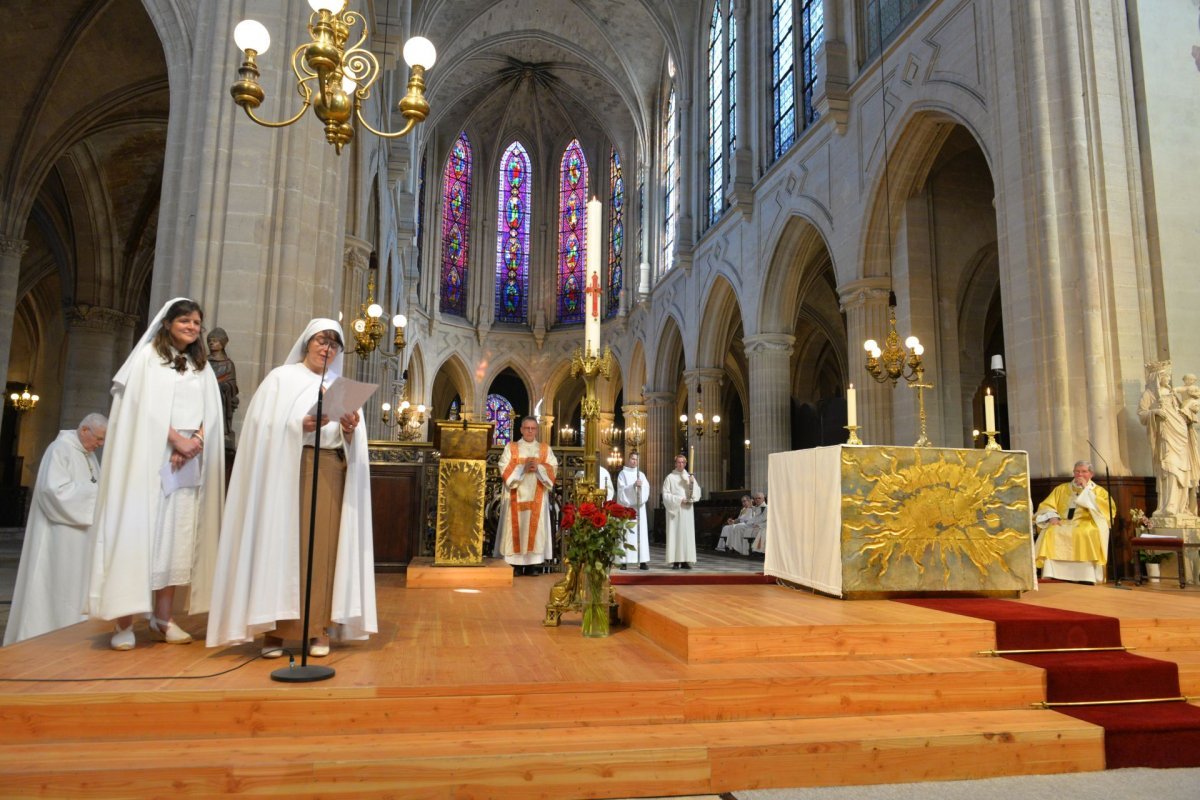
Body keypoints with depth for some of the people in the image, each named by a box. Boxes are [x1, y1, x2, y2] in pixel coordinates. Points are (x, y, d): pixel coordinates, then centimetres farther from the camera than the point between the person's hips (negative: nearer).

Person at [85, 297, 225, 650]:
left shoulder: (202, 366, 18)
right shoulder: (148, 356, 4)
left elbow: (211, 412, 8)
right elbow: (145, 405, -9)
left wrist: (196, 441, -9)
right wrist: (175, 438, -16)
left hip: (188, 462, 5)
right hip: (151, 458, -4)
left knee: (178, 540, 1)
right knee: (140, 533, -7)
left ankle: (162, 618, 5)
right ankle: (124, 622, -5)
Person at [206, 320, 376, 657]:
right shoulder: (281, 377, 8)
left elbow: (353, 443, 11)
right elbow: (264, 426, -3)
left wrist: (349, 430, -11)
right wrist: (300, 426, -18)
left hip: (332, 474, 3)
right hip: (288, 470, -3)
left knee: (324, 547, 0)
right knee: (282, 545, -4)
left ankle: (318, 629, 5)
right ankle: (274, 629, 2)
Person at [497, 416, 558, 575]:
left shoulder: (546, 449, 13)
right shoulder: (511, 447, 9)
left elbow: (552, 469, 3)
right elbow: (504, 468, -2)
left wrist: (538, 468, -14)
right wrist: (522, 468, -14)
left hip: (537, 497, 1)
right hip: (516, 496, -1)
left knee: (535, 528, -4)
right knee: (516, 526, -6)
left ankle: (531, 565, 0)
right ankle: (516, 565, -2)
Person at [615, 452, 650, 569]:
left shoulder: (641, 474, 16)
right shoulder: (622, 474, 6)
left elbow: (647, 488, 2)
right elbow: (621, 489, -7)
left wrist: (641, 486, -19)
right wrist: (633, 486, -21)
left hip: (639, 507, 4)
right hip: (626, 507, -3)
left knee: (641, 533, -1)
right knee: (626, 533, -7)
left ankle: (642, 561, -1)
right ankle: (624, 561, -6)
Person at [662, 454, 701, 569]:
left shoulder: (690, 477, 12)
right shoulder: (670, 477, 2)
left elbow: (697, 493, 5)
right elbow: (665, 495, -3)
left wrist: (692, 483, -12)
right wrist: (678, 500, -12)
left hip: (687, 510, 3)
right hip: (674, 510, -3)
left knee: (687, 533, -1)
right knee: (675, 533, -6)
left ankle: (685, 561, 1)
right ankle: (675, 561, -6)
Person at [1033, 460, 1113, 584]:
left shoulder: (1098, 490, 16)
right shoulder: (1061, 488, 21)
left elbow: (1107, 508, -3)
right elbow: (1046, 506, 13)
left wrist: (1086, 490, -1)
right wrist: (1052, 517, -9)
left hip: (1087, 523, -2)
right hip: (1063, 523, 2)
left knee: (1087, 534, -37)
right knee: (1050, 532, -30)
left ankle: (1086, 578, -34)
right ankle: (1052, 576, -34)